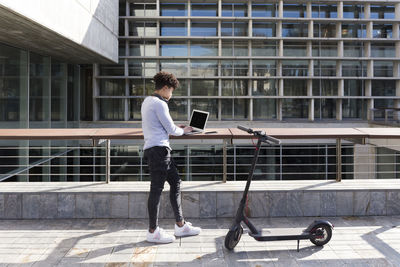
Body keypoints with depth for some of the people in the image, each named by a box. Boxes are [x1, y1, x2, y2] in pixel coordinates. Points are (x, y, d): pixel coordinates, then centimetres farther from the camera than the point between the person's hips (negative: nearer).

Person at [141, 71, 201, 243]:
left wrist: (176, 128, 19)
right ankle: (153, 231, 6)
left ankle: (180, 225, 20)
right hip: (158, 149, -11)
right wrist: (183, 131, 9)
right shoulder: (159, 104, -12)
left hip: (154, 148, 11)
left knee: (175, 181, 13)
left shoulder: (147, 101, 18)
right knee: (157, 189, -4)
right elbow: (171, 130, -11)